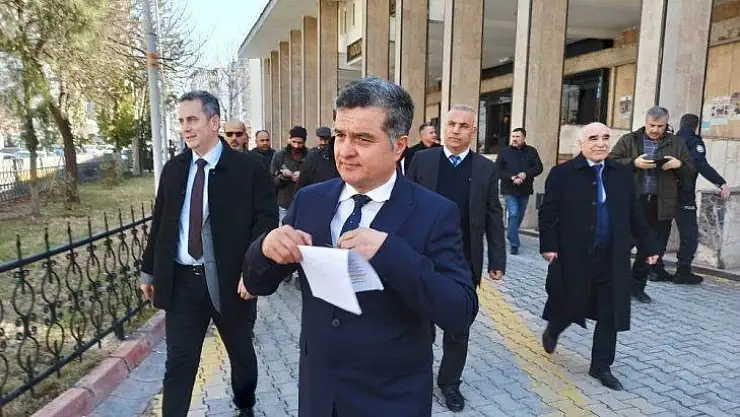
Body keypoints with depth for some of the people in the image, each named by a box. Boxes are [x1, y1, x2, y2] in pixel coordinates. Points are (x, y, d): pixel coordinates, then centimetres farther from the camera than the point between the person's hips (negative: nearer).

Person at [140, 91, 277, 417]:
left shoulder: (248, 168, -9)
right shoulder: (173, 169, 6)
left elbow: (266, 220, -11)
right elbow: (160, 223, 12)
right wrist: (149, 271, 14)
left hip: (230, 280, -2)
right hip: (181, 281, 3)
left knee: (241, 353, 18)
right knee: (178, 362, 7)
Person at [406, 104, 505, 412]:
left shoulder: (486, 169, 0)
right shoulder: (422, 160, -1)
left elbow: (493, 218, 2)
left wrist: (497, 260, 0)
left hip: (465, 262, 1)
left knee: (458, 328, 12)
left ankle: (450, 381, 30)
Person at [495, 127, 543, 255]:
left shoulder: (532, 152, 4)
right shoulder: (504, 151, -2)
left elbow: (538, 168, -1)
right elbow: (498, 170, -6)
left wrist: (526, 174, -18)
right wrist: (512, 178, -19)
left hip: (525, 190, 3)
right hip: (509, 190, -3)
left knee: (520, 216, 14)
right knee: (513, 214, -13)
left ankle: (511, 236, 35)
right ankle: (514, 244, -8)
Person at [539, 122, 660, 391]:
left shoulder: (622, 174, 7)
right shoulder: (562, 174, -5)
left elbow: (635, 215, 12)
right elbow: (548, 213, -6)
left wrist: (649, 247, 12)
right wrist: (548, 246, -14)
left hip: (612, 259, 4)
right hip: (574, 256, -3)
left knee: (610, 315, 8)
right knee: (568, 305, 10)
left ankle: (601, 366, 23)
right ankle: (552, 330, 44)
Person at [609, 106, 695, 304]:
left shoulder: (676, 144, 12)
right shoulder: (628, 140, 4)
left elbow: (690, 172, 13)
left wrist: (679, 164, -8)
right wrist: (633, 163, -17)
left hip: (660, 204, 3)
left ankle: (637, 285, 21)